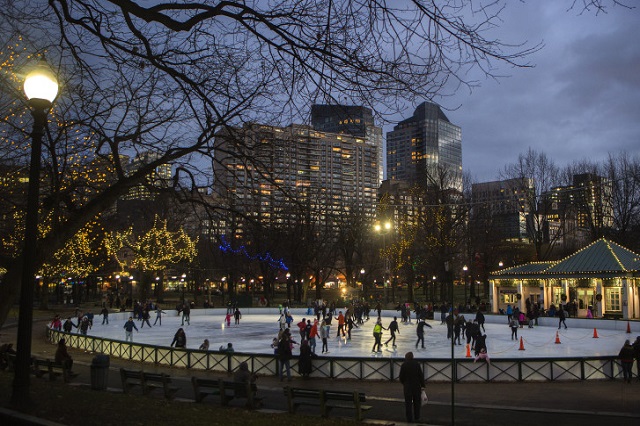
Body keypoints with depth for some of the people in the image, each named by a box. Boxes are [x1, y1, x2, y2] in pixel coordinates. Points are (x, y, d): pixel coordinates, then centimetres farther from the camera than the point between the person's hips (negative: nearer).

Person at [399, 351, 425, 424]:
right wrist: (422, 385, 1)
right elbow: (421, 375, -6)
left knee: (408, 403, 6)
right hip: (416, 386, 1)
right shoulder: (417, 364, -4)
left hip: (407, 387, -1)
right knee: (417, 402, 13)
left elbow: (401, 377, -3)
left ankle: (409, 418, 6)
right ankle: (417, 418, 14)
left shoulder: (403, 365, -6)